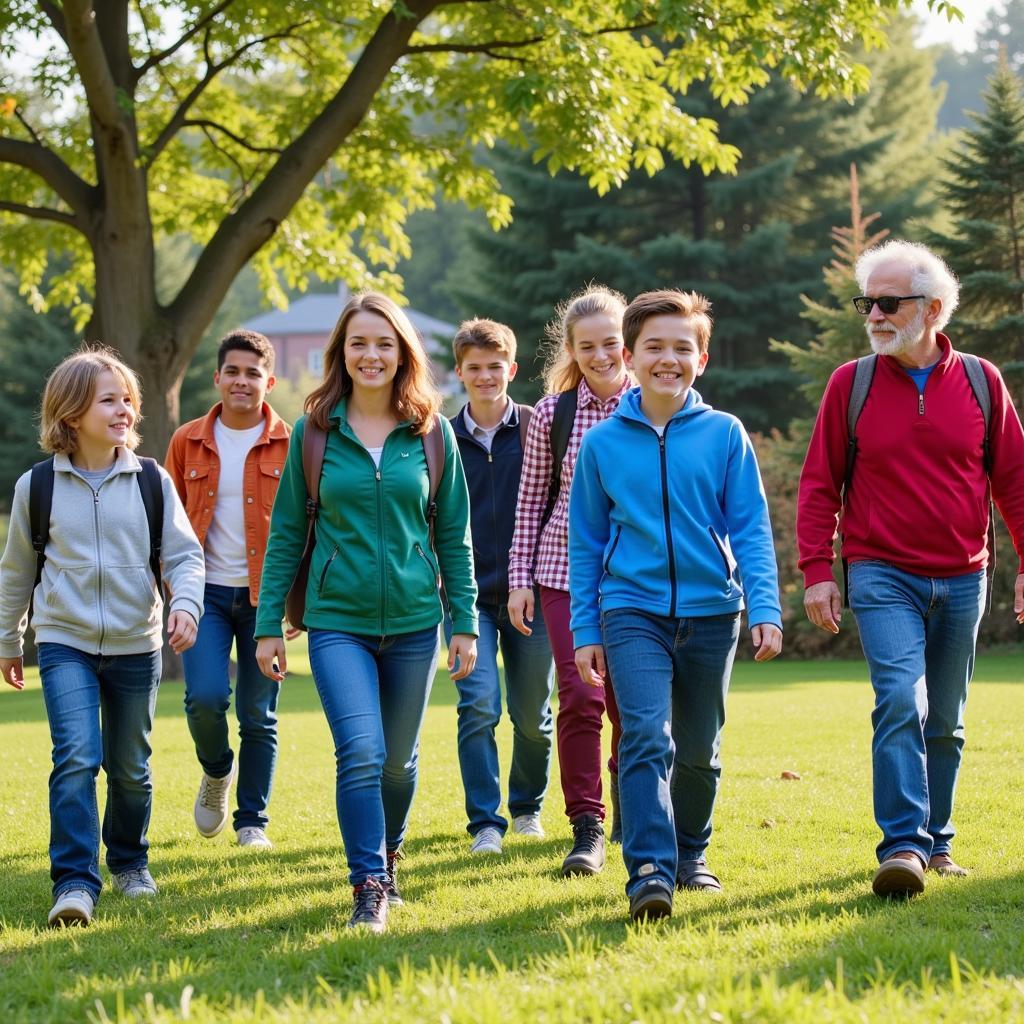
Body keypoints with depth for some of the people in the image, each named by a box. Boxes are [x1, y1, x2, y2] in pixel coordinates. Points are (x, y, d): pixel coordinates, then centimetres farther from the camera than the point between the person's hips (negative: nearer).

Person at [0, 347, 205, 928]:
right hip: (65, 644, -2)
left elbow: (185, 554, 1)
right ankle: (76, 883, -17)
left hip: (136, 645, 2)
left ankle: (129, 861, 36)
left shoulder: (151, 481, -1)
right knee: (76, 758, -18)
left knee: (130, 768, 12)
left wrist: (185, 604, -19)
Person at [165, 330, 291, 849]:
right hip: (206, 592, 1)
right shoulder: (188, 442, 5)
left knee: (259, 714, 4)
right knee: (205, 696, -14)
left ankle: (252, 821, 18)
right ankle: (217, 771, 18)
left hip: (264, 595, -1)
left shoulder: (288, 445, -1)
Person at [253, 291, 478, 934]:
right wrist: (269, 624, 2)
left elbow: (454, 536, 7)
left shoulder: (433, 432, 3)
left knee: (399, 759, 12)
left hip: (413, 622, 2)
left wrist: (465, 622, 3)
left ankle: (388, 856, 36)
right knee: (361, 753, -17)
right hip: (338, 621, -2)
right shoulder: (314, 432, 1)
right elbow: (286, 534, 4)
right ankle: (369, 889, -11)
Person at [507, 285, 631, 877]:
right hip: (566, 568, 0)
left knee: (629, 700, 6)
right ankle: (588, 828, -4)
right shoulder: (553, 413, 1)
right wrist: (520, 578, 3)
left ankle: (630, 803, 30)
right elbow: (531, 500, 6)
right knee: (580, 696, -10)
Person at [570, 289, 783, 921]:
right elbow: (586, 544, 8)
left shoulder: (725, 435, 0)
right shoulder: (603, 443, 2)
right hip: (632, 611, -1)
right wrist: (585, 631, 7)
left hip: (711, 610, 1)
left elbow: (751, 530, 0)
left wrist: (765, 609, -11)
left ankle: (690, 854, 32)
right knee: (647, 738, -17)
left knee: (698, 748, 12)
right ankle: (650, 872, -22)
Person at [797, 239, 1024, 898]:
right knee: (901, 702, -19)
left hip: (961, 582, 2)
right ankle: (904, 846, -21)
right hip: (883, 575, -2)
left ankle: (936, 842, 24)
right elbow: (819, 484, 2)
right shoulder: (851, 384, 0)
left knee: (945, 720, 11)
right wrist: (817, 572, -5)